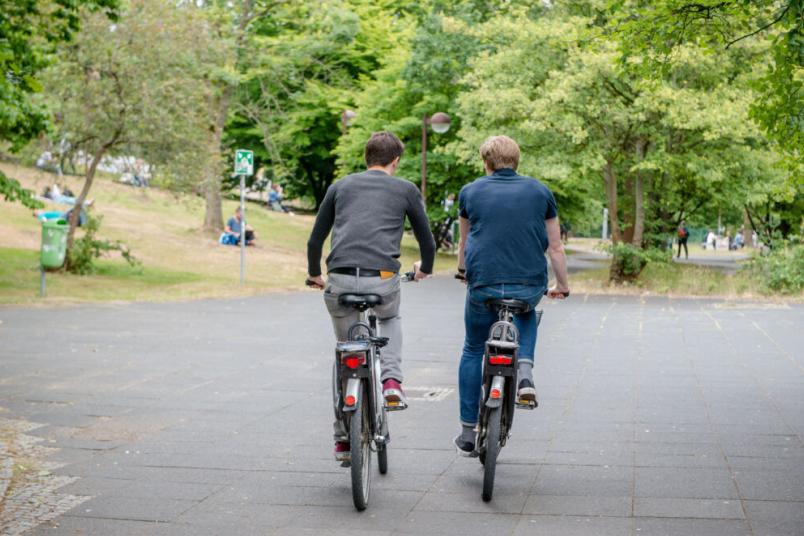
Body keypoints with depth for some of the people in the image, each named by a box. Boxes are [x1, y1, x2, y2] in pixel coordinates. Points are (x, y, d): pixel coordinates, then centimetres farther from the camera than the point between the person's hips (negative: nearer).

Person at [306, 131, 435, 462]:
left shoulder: (341, 186, 20)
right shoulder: (406, 190, 14)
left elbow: (315, 240, 23)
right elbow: (427, 241, 20)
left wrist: (314, 274, 40)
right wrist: (424, 269, 41)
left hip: (340, 281, 1)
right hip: (382, 279, -1)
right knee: (390, 319, 34)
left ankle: (343, 438, 18)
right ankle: (391, 379, 11)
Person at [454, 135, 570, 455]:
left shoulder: (470, 192, 8)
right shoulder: (540, 192, 8)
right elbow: (555, 246, 8)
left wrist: (462, 270, 41)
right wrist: (563, 286, 21)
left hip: (483, 285, -1)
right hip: (530, 286, 1)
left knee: (473, 351, 20)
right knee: (527, 314, 37)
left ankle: (467, 434, 18)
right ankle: (525, 372, 10)